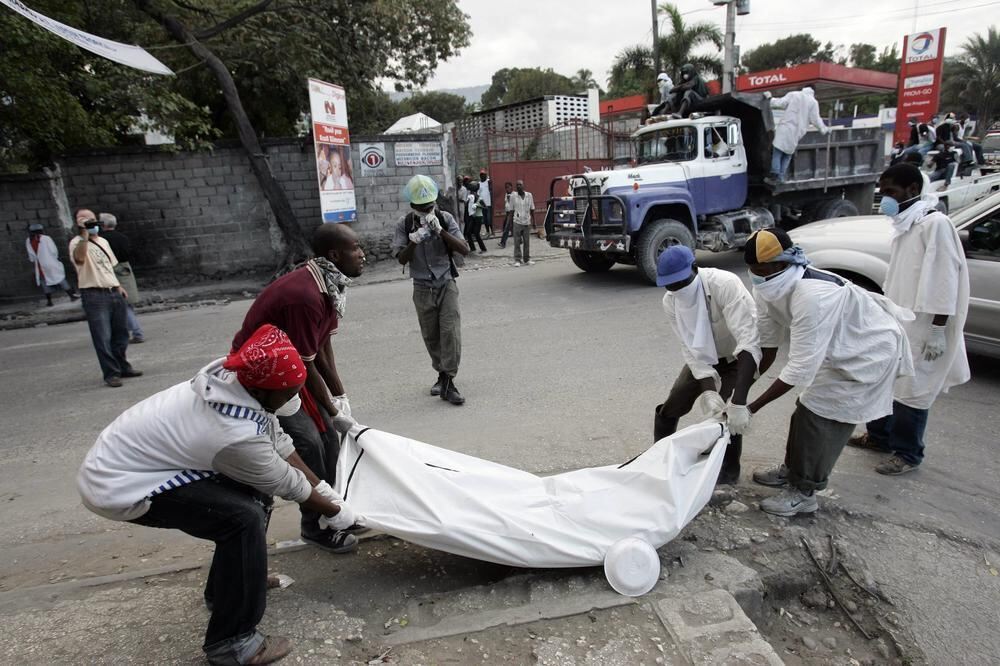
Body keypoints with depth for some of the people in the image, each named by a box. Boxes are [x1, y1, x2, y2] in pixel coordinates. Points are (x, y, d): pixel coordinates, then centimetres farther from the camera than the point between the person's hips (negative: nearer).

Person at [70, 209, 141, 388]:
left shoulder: (103, 241, 19)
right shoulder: (77, 243, -6)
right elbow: (79, 258, -30)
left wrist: (118, 286, 20)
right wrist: (84, 234, -33)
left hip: (114, 293, 8)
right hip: (95, 296, -7)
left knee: (120, 334, 14)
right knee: (103, 338, -5)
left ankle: (122, 367, 27)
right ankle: (111, 374, 2)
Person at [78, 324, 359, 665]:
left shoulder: (232, 377, -12)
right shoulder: (237, 434, -33)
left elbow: (278, 441, -2)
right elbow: (285, 483, -16)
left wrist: (323, 487, 4)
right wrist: (334, 511, 1)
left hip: (128, 451, 9)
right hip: (118, 484, -9)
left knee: (254, 487, 11)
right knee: (245, 518, -22)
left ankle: (227, 587, 30)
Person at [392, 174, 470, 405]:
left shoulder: (445, 219, -5)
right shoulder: (404, 224, -3)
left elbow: (464, 250, -12)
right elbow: (401, 259, -6)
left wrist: (440, 231, -24)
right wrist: (413, 242, -25)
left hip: (446, 284, -1)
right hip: (422, 288, 2)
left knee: (450, 331, -11)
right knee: (430, 335, 8)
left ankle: (448, 382, -7)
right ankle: (442, 375, 25)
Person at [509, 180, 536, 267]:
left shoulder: (529, 195, 5)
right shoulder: (513, 196, 1)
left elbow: (532, 209, 11)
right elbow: (511, 210, 4)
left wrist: (533, 221, 9)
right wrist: (510, 222, 1)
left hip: (527, 222, 2)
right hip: (517, 222, -2)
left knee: (527, 242, 5)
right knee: (517, 242, -2)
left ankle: (527, 260, 14)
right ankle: (517, 260, 4)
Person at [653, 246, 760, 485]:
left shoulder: (725, 285, -37)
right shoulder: (670, 302, -20)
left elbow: (748, 341, -44)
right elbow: (692, 351, -19)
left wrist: (738, 402, -51)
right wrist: (709, 392, -35)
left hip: (738, 355, -4)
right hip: (704, 356, 5)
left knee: (730, 416, -17)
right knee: (671, 407, 2)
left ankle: (728, 471, 10)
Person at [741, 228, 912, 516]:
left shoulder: (812, 297, -40)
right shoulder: (768, 289, -14)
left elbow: (800, 368, -37)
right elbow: (767, 346, -6)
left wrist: (752, 408, -34)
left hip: (871, 351, -8)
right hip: (841, 347, 8)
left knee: (821, 416, -6)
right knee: (807, 409, 14)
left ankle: (804, 492, 9)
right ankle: (792, 469, 33)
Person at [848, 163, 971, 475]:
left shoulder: (935, 224, -16)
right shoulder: (904, 224, 12)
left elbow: (944, 281, -19)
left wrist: (938, 331, -20)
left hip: (920, 328, -9)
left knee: (911, 389, 1)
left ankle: (907, 454, 15)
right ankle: (879, 435, 34)